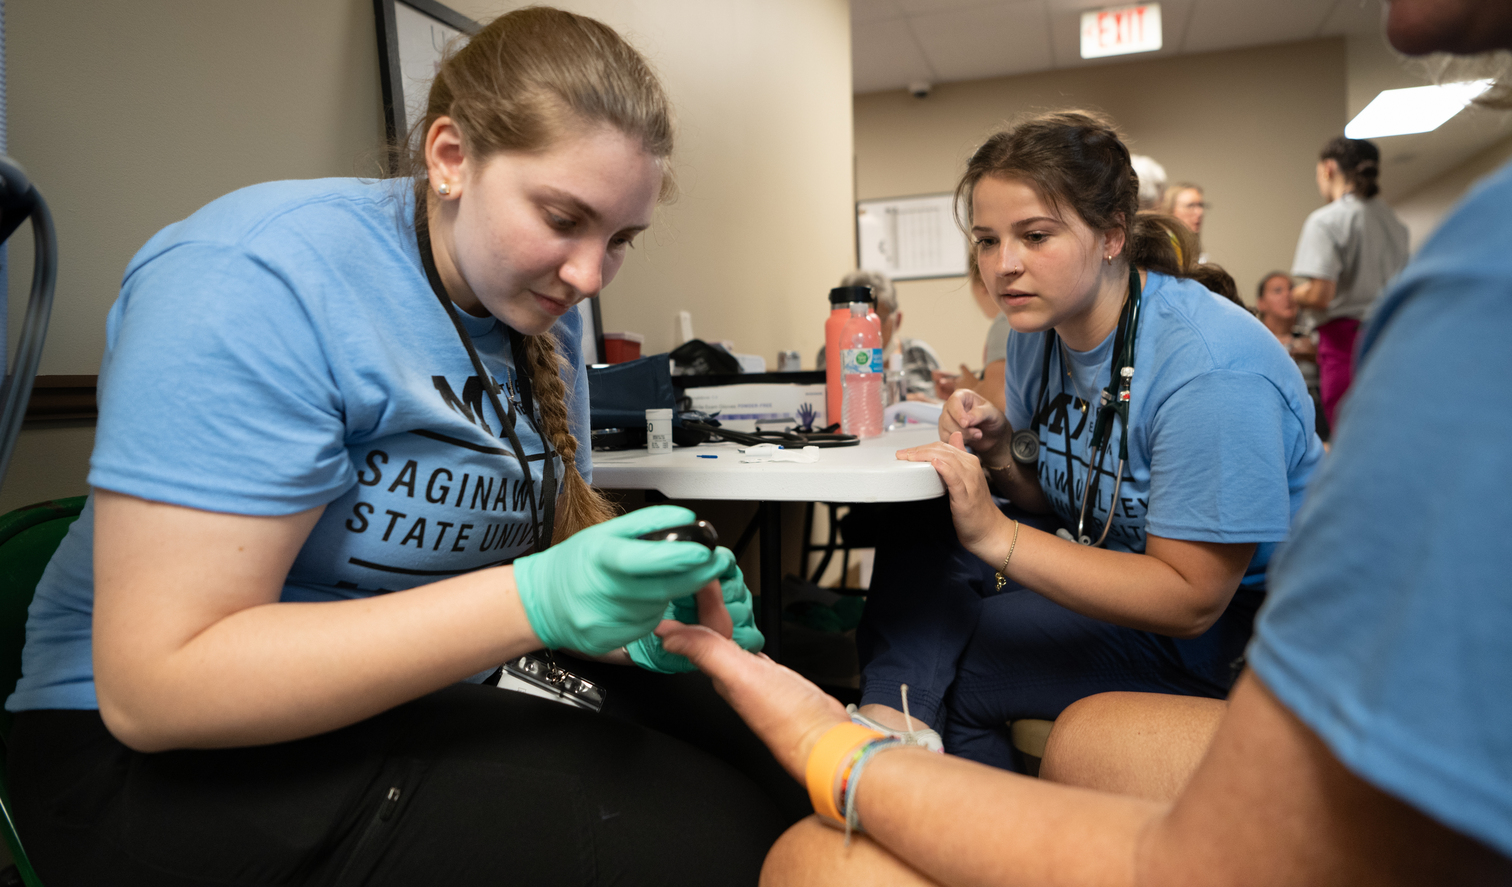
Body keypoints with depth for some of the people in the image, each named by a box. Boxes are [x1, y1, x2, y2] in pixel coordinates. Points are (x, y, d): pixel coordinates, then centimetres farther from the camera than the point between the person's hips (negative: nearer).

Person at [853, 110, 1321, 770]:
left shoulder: (1211, 368, -29)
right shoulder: (1037, 327, -4)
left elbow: (1191, 600, -28)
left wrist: (996, 536, -33)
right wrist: (1000, 453, -17)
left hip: (1232, 617, -7)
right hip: (1115, 563, 8)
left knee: (954, 666, -20)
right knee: (922, 532, -12)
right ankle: (887, 727, -19)